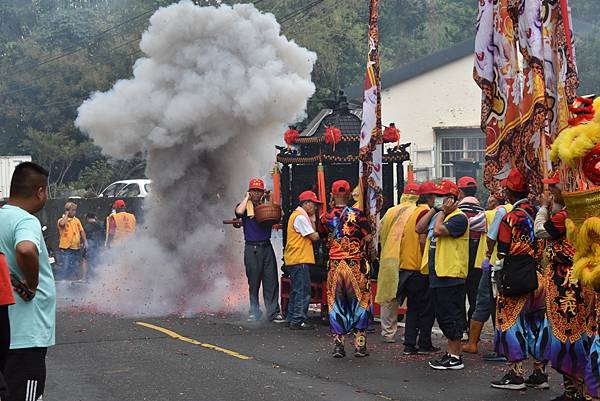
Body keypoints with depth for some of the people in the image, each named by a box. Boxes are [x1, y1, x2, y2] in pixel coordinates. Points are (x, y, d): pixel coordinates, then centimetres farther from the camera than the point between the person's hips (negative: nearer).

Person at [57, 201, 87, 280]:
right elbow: (62, 224, -30)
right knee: (65, 268, -7)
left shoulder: (76, 220, 12)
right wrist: (66, 215, -15)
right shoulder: (62, 220, -6)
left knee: (76, 269, 13)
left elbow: (81, 231, 16)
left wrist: (85, 241, 6)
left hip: (76, 248, 6)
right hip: (66, 249, -6)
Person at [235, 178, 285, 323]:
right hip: (252, 248, -2)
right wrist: (247, 198, -6)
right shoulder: (245, 206, 5)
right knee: (254, 281, 3)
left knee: (271, 281, -3)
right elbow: (239, 212, -19)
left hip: (267, 247, 2)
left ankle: (274, 312, -3)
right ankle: (254, 312, 13)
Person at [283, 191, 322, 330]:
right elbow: (314, 237, -15)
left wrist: (312, 218, 8)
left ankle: (292, 319, 21)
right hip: (300, 259, -11)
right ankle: (298, 321, -6)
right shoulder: (300, 217, -15)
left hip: (295, 259, 11)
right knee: (302, 291, -7)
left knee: (297, 291, 15)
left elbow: (312, 232, 14)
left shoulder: (301, 216, 19)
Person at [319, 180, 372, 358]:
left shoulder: (326, 217, 0)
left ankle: (338, 343, 7)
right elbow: (368, 237, -10)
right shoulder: (357, 214, -10)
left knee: (336, 303, 10)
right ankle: (359, 344, 7)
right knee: (359, 302, 8)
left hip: (335, 266, 2)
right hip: (356, 266, -2)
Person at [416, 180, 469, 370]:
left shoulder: (458, 218, -12)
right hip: (436, 274, 10)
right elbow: (419, 228, 7)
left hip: (451, 275, -10)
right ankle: (452, 352, 24)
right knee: (443, 317, 15)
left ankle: (455, 357, 0)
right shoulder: (438, 216, 17)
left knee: (451, 316, -5)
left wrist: (443, 212, -11)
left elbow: (438, 230, -25)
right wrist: (434, 210, 5)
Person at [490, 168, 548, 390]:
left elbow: (503, 253, -11)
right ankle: (540, 373, 16)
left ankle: (515, 374, 0)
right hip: (539, 278, 6)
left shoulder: (510, 218, -13)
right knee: (537, 324, 12)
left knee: (511, 323, 1)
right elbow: (544, 246, 11)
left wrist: (496, 271, 3)